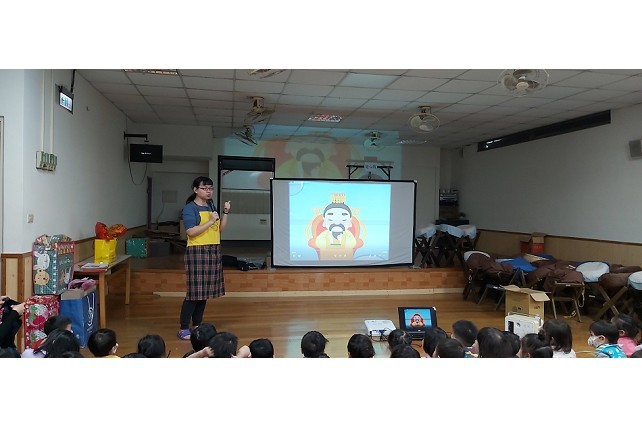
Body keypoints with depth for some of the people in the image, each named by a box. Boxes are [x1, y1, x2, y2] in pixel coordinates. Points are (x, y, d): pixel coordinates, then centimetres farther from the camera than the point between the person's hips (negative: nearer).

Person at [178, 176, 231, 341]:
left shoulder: (211, 206, 15)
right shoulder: (190, 208, -7)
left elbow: (220, 229, 14)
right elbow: (191, 232, -18)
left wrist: (225, 212, 4)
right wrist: (210, 221, -19)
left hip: (214, 251, 7)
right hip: (197, 252, -7)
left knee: (205, 291, 9)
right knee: (194, 291, -8)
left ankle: (197, 325, 18)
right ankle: (183, 329, 0)